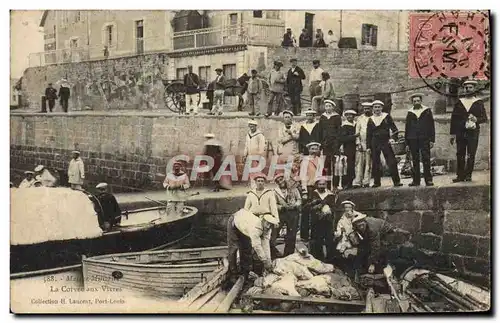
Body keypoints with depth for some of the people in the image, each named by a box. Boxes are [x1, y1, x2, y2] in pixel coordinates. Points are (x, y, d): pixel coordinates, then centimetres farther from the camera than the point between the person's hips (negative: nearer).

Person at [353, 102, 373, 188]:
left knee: (368, 163, -2)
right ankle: (357, 182, -4)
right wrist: (358, 143, -2)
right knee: (359, 163, -3)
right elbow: (357, 131, 9)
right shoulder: (360, 118, 12)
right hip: (360, 143, 1)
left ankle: (366, 181, 1)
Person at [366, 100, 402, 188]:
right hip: (375, 144, 2)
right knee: (375, 163, 3)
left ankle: (396, 181, -4)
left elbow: (394, 129, 6)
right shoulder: (371, 120, 9)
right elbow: (368, 135, 10)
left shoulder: (387, 117, 5)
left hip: (385, 142, -2)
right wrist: (368, 147, 5)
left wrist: (393, 138, -9)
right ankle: (376, 182, 12)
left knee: (392, 162, -7)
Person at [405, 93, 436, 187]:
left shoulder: (427, 111, 9)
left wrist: (432, 140, -1)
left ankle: (428, 180, -2)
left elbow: (432, 126, 7)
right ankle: (416, 180, 6)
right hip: (413, 140, 2)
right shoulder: (410, 113, 13)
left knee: (426, 160, -6)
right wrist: (407, 143, 8)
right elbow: (407, 128, 13)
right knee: (415, 161, 2)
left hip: (424, 139, -2)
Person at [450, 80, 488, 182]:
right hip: (460, 133, 2)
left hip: (473, 133, -2)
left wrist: (476, 119, -17)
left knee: (471, 155, -4)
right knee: (460, 155, 2)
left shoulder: (479, 102, 8)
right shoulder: (459, 102, 12)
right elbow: (453, 119, 10)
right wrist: (452, 134, 5)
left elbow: (484, 118, 6)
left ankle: (468, 175, 2)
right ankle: (460, 175, 6)